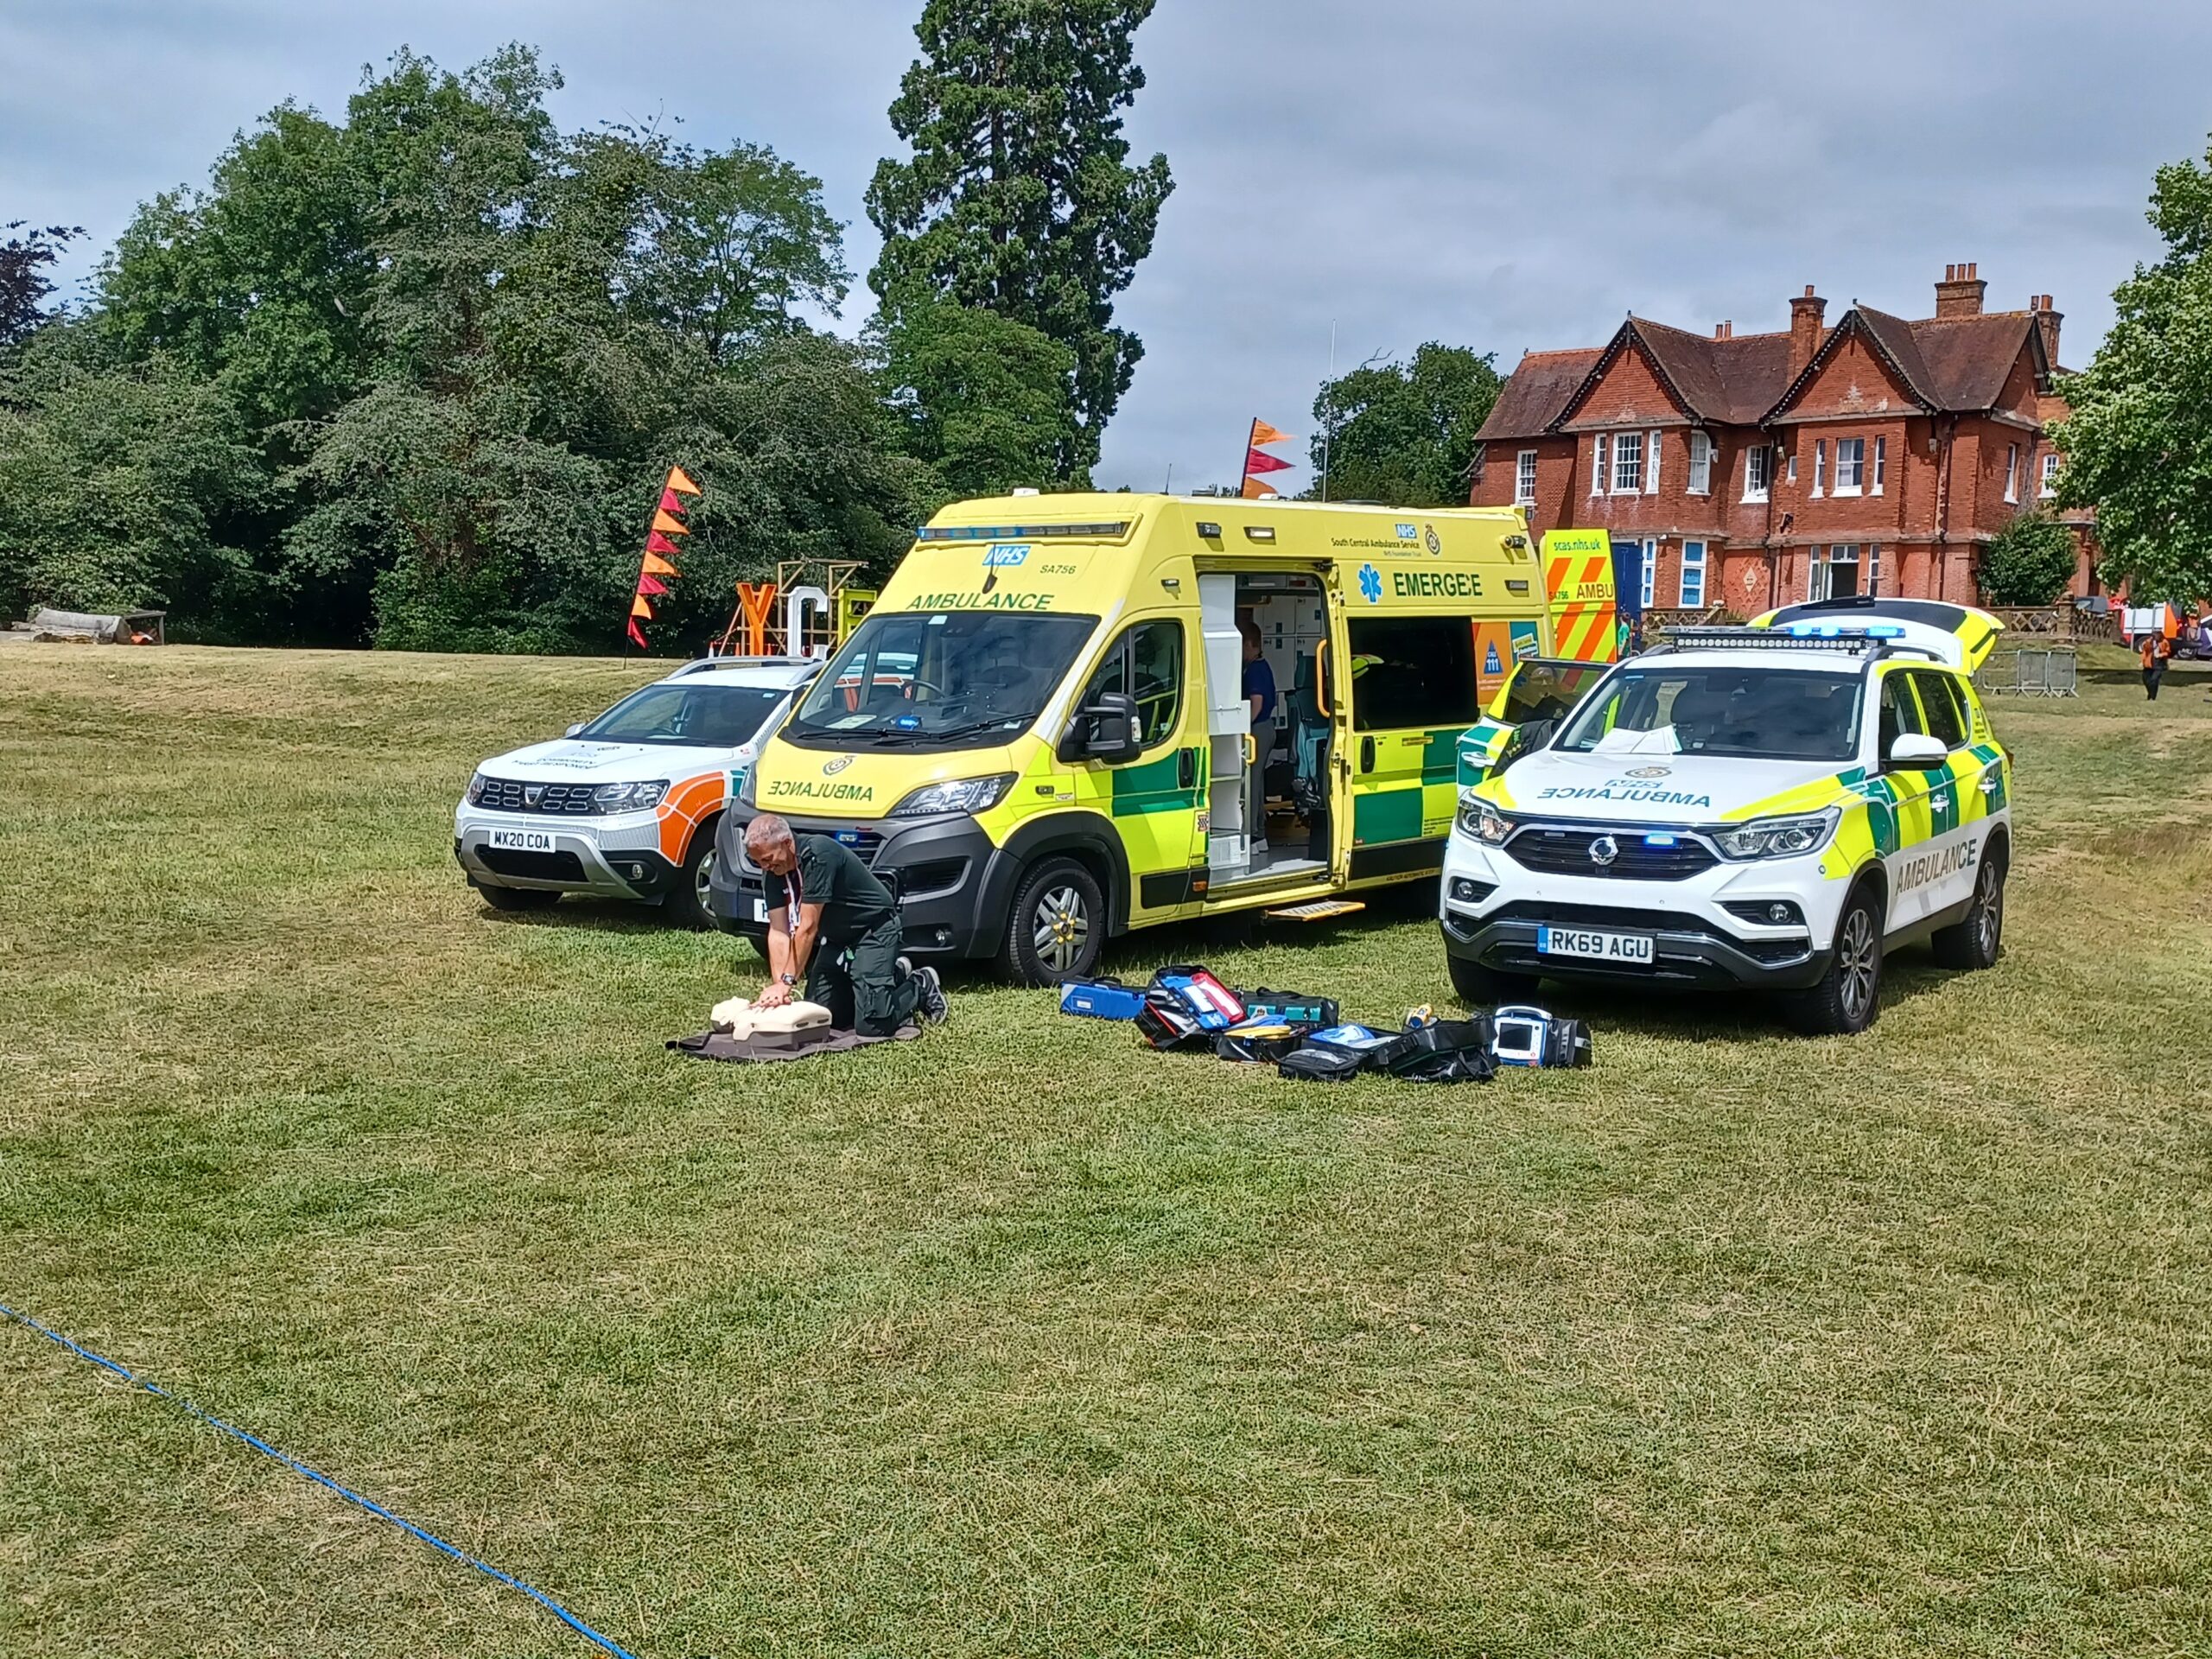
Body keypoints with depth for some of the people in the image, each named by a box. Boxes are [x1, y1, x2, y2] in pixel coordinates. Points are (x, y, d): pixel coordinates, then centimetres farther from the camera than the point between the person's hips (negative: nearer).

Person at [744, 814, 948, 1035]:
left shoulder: (817, 854, -30)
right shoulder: (775, 870, -5)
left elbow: (807, 928, -29)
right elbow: (778, 931, -6)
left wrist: (787, 982, -28)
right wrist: (778, 983, -18)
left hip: (874, 928, -8)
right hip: (835, 938, 9)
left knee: (871, 1025, -18)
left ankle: (921, 986, 10)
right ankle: (897, 974, 20)